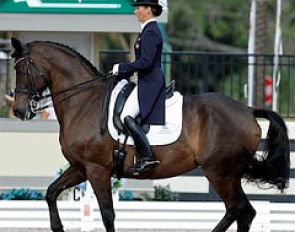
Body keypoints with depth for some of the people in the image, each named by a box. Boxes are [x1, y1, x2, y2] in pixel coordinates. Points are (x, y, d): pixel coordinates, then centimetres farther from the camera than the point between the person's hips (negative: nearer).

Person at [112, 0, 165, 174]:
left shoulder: (151, 32, -14)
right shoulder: (150, 30, 17)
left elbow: (145, 62, -22)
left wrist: (121, 68, -15)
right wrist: (122, 74, 16)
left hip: (149, 83, -11)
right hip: (147, 82, 11)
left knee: (127, 117, -20)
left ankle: (147, 157, -22)